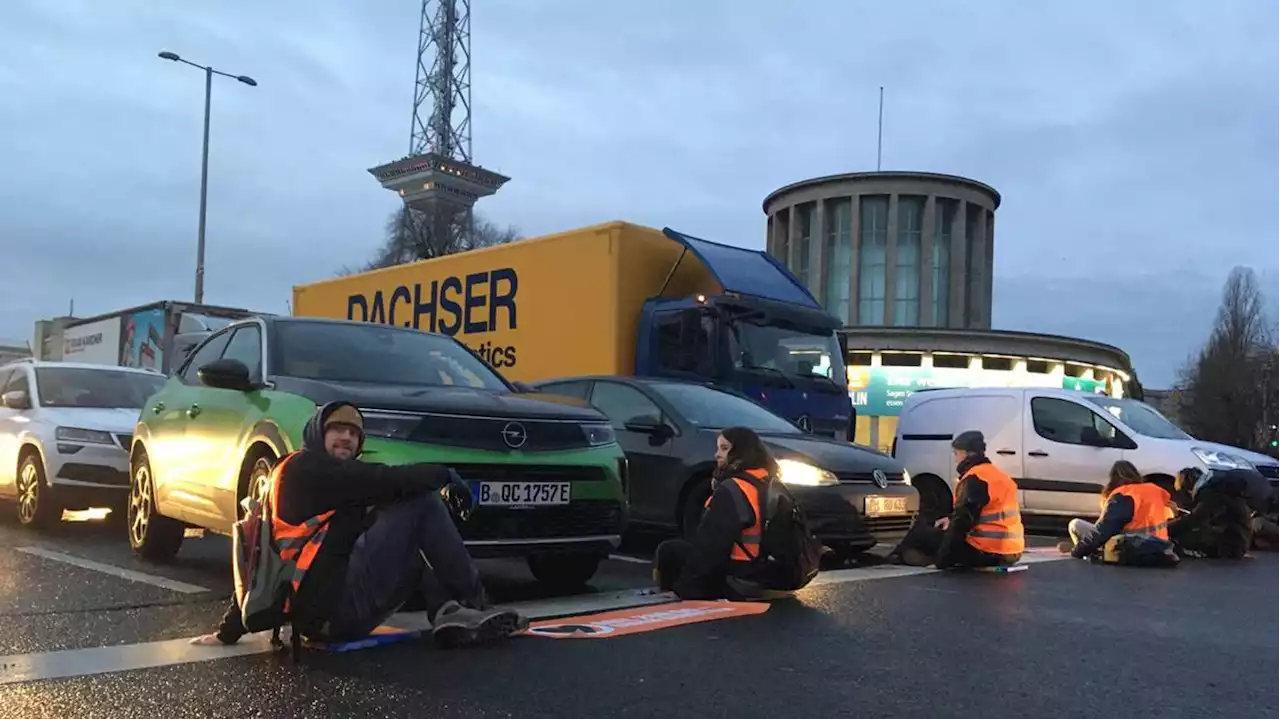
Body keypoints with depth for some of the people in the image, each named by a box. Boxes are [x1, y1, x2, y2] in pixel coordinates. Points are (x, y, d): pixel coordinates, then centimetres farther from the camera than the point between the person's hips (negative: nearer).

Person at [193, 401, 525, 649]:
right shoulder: (306, 468, -2)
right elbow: (387, 482, -14)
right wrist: (444, 474, 0)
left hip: (314, 612, 10)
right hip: (334, 606, -10)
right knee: (422, 501, -5)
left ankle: (449, 613, -6)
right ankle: (474, 606, -2)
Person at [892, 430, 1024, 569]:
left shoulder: (975, 478, -16)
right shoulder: (997, 474, 15)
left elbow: (963, 519, -19)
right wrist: (951, 520, 20)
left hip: (985, 552, -9)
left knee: (922, 531, 6)